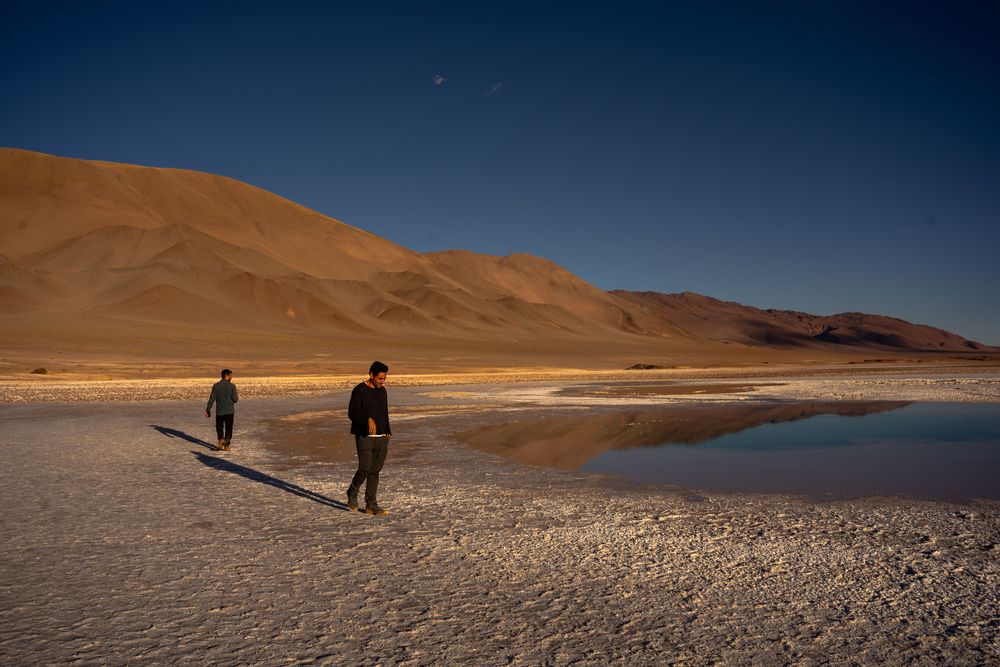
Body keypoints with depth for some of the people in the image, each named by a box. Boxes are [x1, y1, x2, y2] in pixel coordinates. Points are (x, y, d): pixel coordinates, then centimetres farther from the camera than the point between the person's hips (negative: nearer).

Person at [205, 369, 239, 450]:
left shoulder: (216, 386, -2)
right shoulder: (232, 386, -7)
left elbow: (212, 399, -4)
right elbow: (235, 399, -9)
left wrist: (207, 410, 2)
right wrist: (237, 397, 14)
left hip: (219, 411, 1)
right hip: (230, 411, -1)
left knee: (219, 426, 19)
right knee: (228, 428, 8)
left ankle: (221, 439, -2)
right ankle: (226, 445, 8)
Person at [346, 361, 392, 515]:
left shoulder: (382, 391, 13)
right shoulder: (359, 391, -7)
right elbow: (352, 413, -14)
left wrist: (387, 433, 13)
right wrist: (368, 419, -29)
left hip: (381, 437, 6)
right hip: (365, 436, -6)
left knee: (375, 471, 5)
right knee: (365, 468, -12)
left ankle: (371, 505, 11)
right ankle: (352, 493, 16)